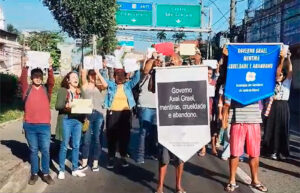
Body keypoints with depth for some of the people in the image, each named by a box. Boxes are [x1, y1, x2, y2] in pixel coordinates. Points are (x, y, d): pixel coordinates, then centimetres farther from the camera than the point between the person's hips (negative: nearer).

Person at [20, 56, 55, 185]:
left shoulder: (46, 89, 4)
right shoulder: (27, 89, 3)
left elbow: (51, 82, -12)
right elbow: (22, 80, -13)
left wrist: (50, 68, -26)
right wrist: (24, 67, -27)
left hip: (44, 125, 0)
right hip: (29, 125, 0)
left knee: (45, 150, 4)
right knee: (33, 150, 12)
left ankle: (46, 174, 17)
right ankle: (34, 174, 23)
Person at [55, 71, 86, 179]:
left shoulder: (80, 92, 14)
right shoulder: (62, 90, 0)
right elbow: (57, 106, -7)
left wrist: (84, 118, -2)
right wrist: (65, 105, -25)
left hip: (78, 120, 4)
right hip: (66, 120, -4)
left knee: (76, 146, 9)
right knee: (64, 146, 2)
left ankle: (75, 169, 20)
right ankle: (61, 170, 13)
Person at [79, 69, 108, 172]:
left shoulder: (99, 86, 10)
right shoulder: (85, 85, 7)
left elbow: (105, 85, -12)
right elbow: (83, 72, -6)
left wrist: (98, 73, -5)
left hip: (98, 114, 1)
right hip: (87, 114, -1)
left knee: (97, 139, 6)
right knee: (86, 139, 2)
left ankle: (95, 163, 14)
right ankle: (84, 163, 12)